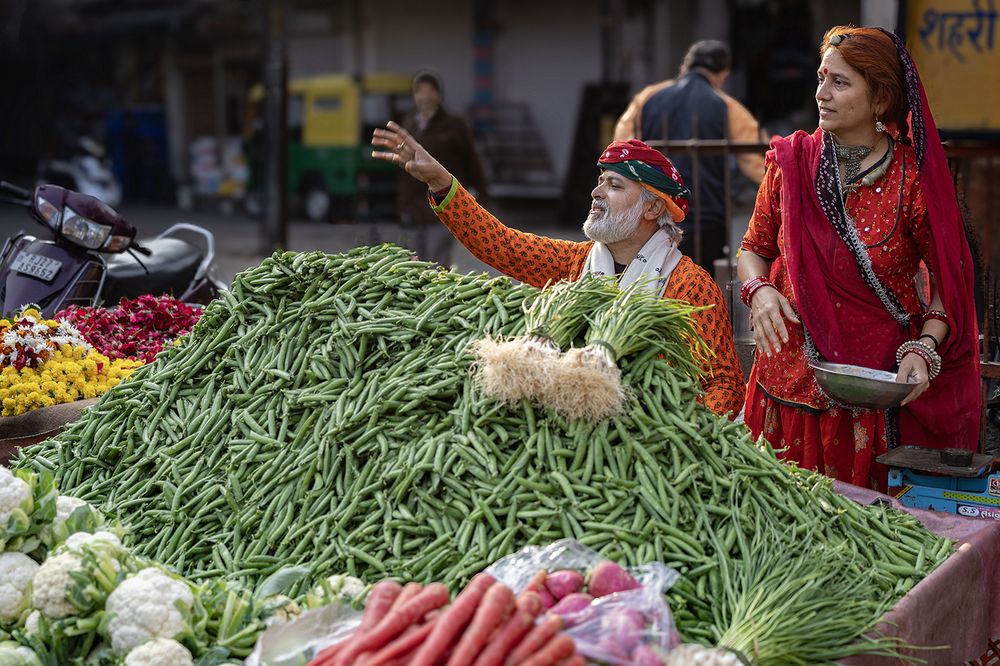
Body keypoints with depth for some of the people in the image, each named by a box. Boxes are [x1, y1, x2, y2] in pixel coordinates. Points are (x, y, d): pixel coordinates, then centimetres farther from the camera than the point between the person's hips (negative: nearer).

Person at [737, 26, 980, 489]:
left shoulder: (914, 177, -7)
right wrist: (760, 291, -8)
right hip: (794, 378, 3)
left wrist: (925, 347, -14)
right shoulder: (792, 160, 1)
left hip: (883, 388, -2)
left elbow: (948, 279, 0)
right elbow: (754, 249, 12)